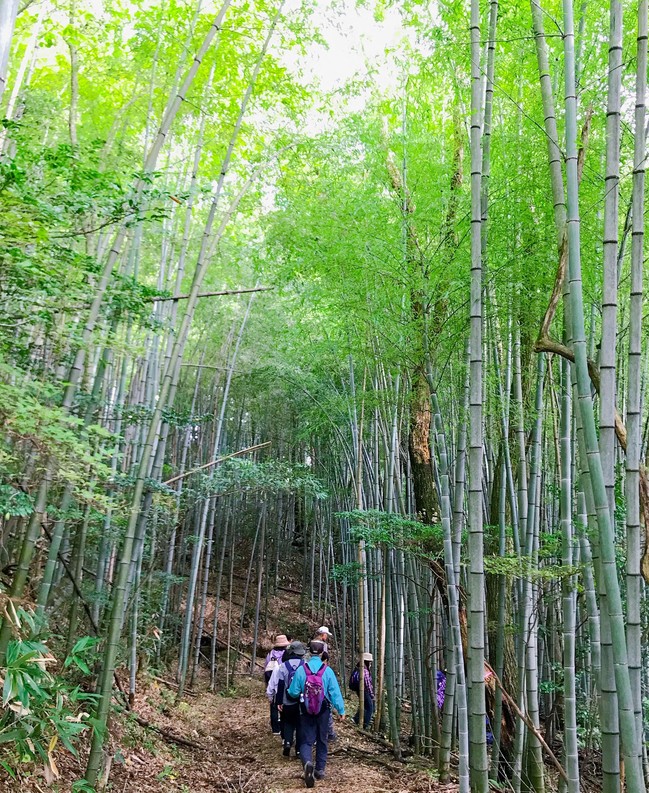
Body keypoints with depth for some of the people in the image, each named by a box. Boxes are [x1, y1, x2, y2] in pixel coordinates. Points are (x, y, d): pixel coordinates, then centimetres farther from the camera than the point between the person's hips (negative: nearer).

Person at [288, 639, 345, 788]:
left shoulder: (301, 670, -11)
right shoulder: (327, 670, -12)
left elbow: (293, 692, -5)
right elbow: (335, 692, -11)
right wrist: (341, 710, -2)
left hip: (306, 712, 0)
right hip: (323, 711, 0)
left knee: (306, 740, 4)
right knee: (322, 740, 17)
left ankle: (307, 762, -23)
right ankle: (320, 770, 21)